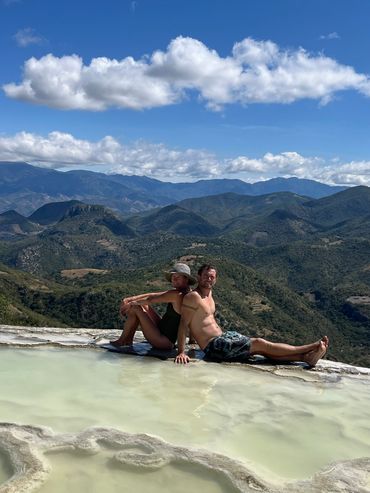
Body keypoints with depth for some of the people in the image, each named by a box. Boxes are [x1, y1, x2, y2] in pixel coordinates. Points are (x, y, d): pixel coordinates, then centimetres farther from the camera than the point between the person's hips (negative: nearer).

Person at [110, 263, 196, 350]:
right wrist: (129, 299, 0)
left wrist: (131, 303, 0)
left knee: (135, 308, -9)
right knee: (142, 305, 14)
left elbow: (150, 299, -14)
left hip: (164, 341, -10)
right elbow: (151, 295, 6)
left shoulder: (177, 295, -21)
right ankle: (129, 339, 16)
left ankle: (121, 341, 7)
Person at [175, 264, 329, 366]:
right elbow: (183, 324, -20)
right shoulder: (193, 297, -14)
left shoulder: (209, 293, 14)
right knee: (259, 343, -11)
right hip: (214, 346, -9)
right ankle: (312, 348, -7)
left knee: (261, 349, -4)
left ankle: (306, 357, -9)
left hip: (223, 338, 9)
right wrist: (181, 352, -28)